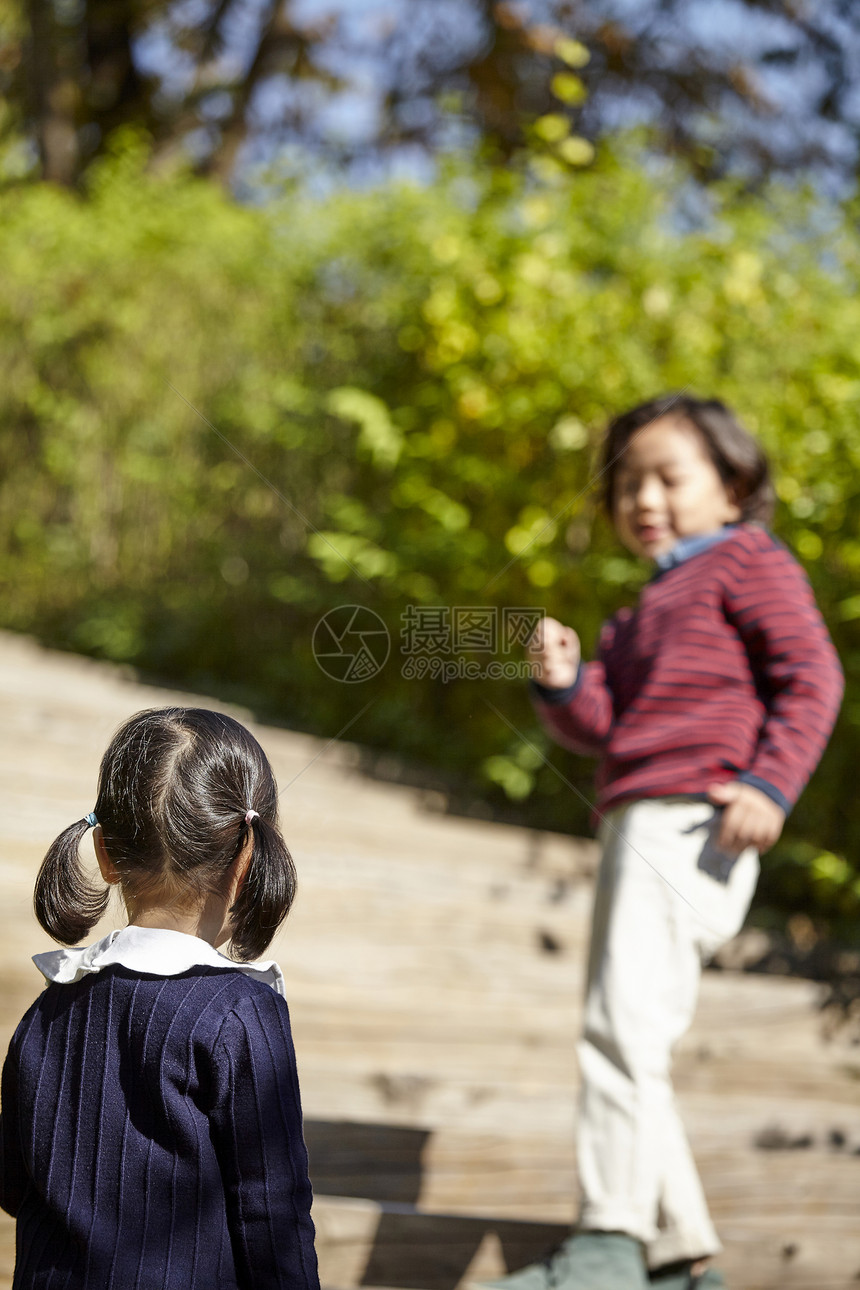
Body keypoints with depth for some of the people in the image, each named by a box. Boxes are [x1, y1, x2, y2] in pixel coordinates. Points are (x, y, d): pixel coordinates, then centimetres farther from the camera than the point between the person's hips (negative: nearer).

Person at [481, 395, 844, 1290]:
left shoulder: (748, 562, 7)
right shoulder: (645, 612, 31)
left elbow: (811, 674, -6)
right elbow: (598, 726, 18)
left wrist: (770, 783, -20)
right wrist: (561, 683, -3)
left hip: (691, 825, -9)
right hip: (634, 829, 9)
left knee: (624, 1023, -20)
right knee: (629, 1043, 10)